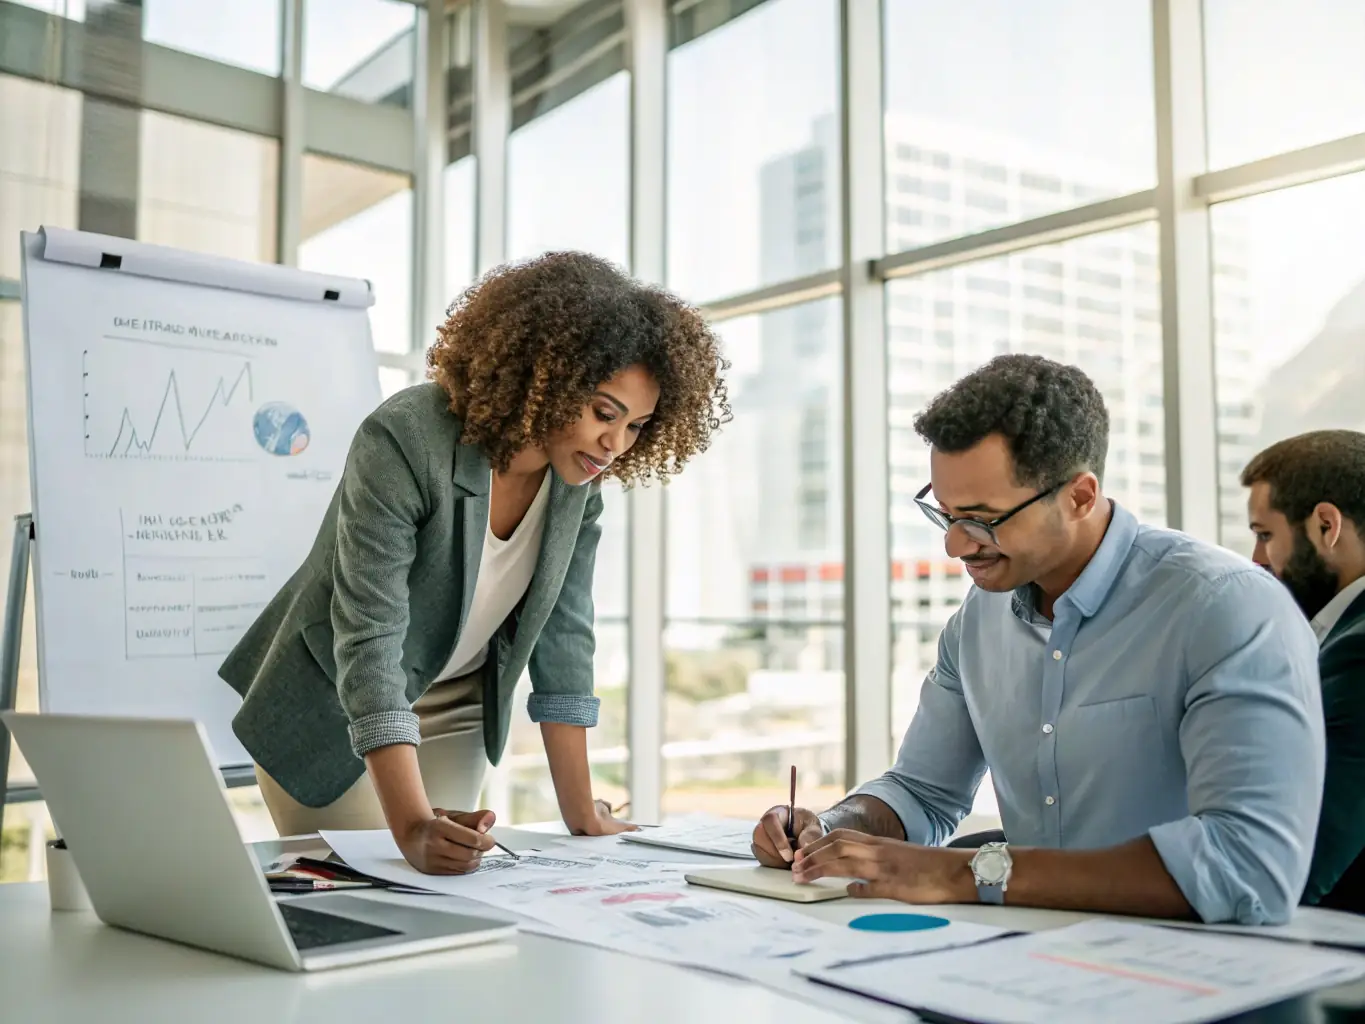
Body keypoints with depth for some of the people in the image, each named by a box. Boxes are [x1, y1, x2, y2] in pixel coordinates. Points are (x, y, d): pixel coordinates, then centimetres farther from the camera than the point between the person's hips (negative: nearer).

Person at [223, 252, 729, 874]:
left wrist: (582, 818, -10)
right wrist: (411, 827, -44)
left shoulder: (580, 480, -11)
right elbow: (370, 640, -35)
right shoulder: (404, 441, -31)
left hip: (452, 713, 5)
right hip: (332, 713, -5)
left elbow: (562, 638, -8)